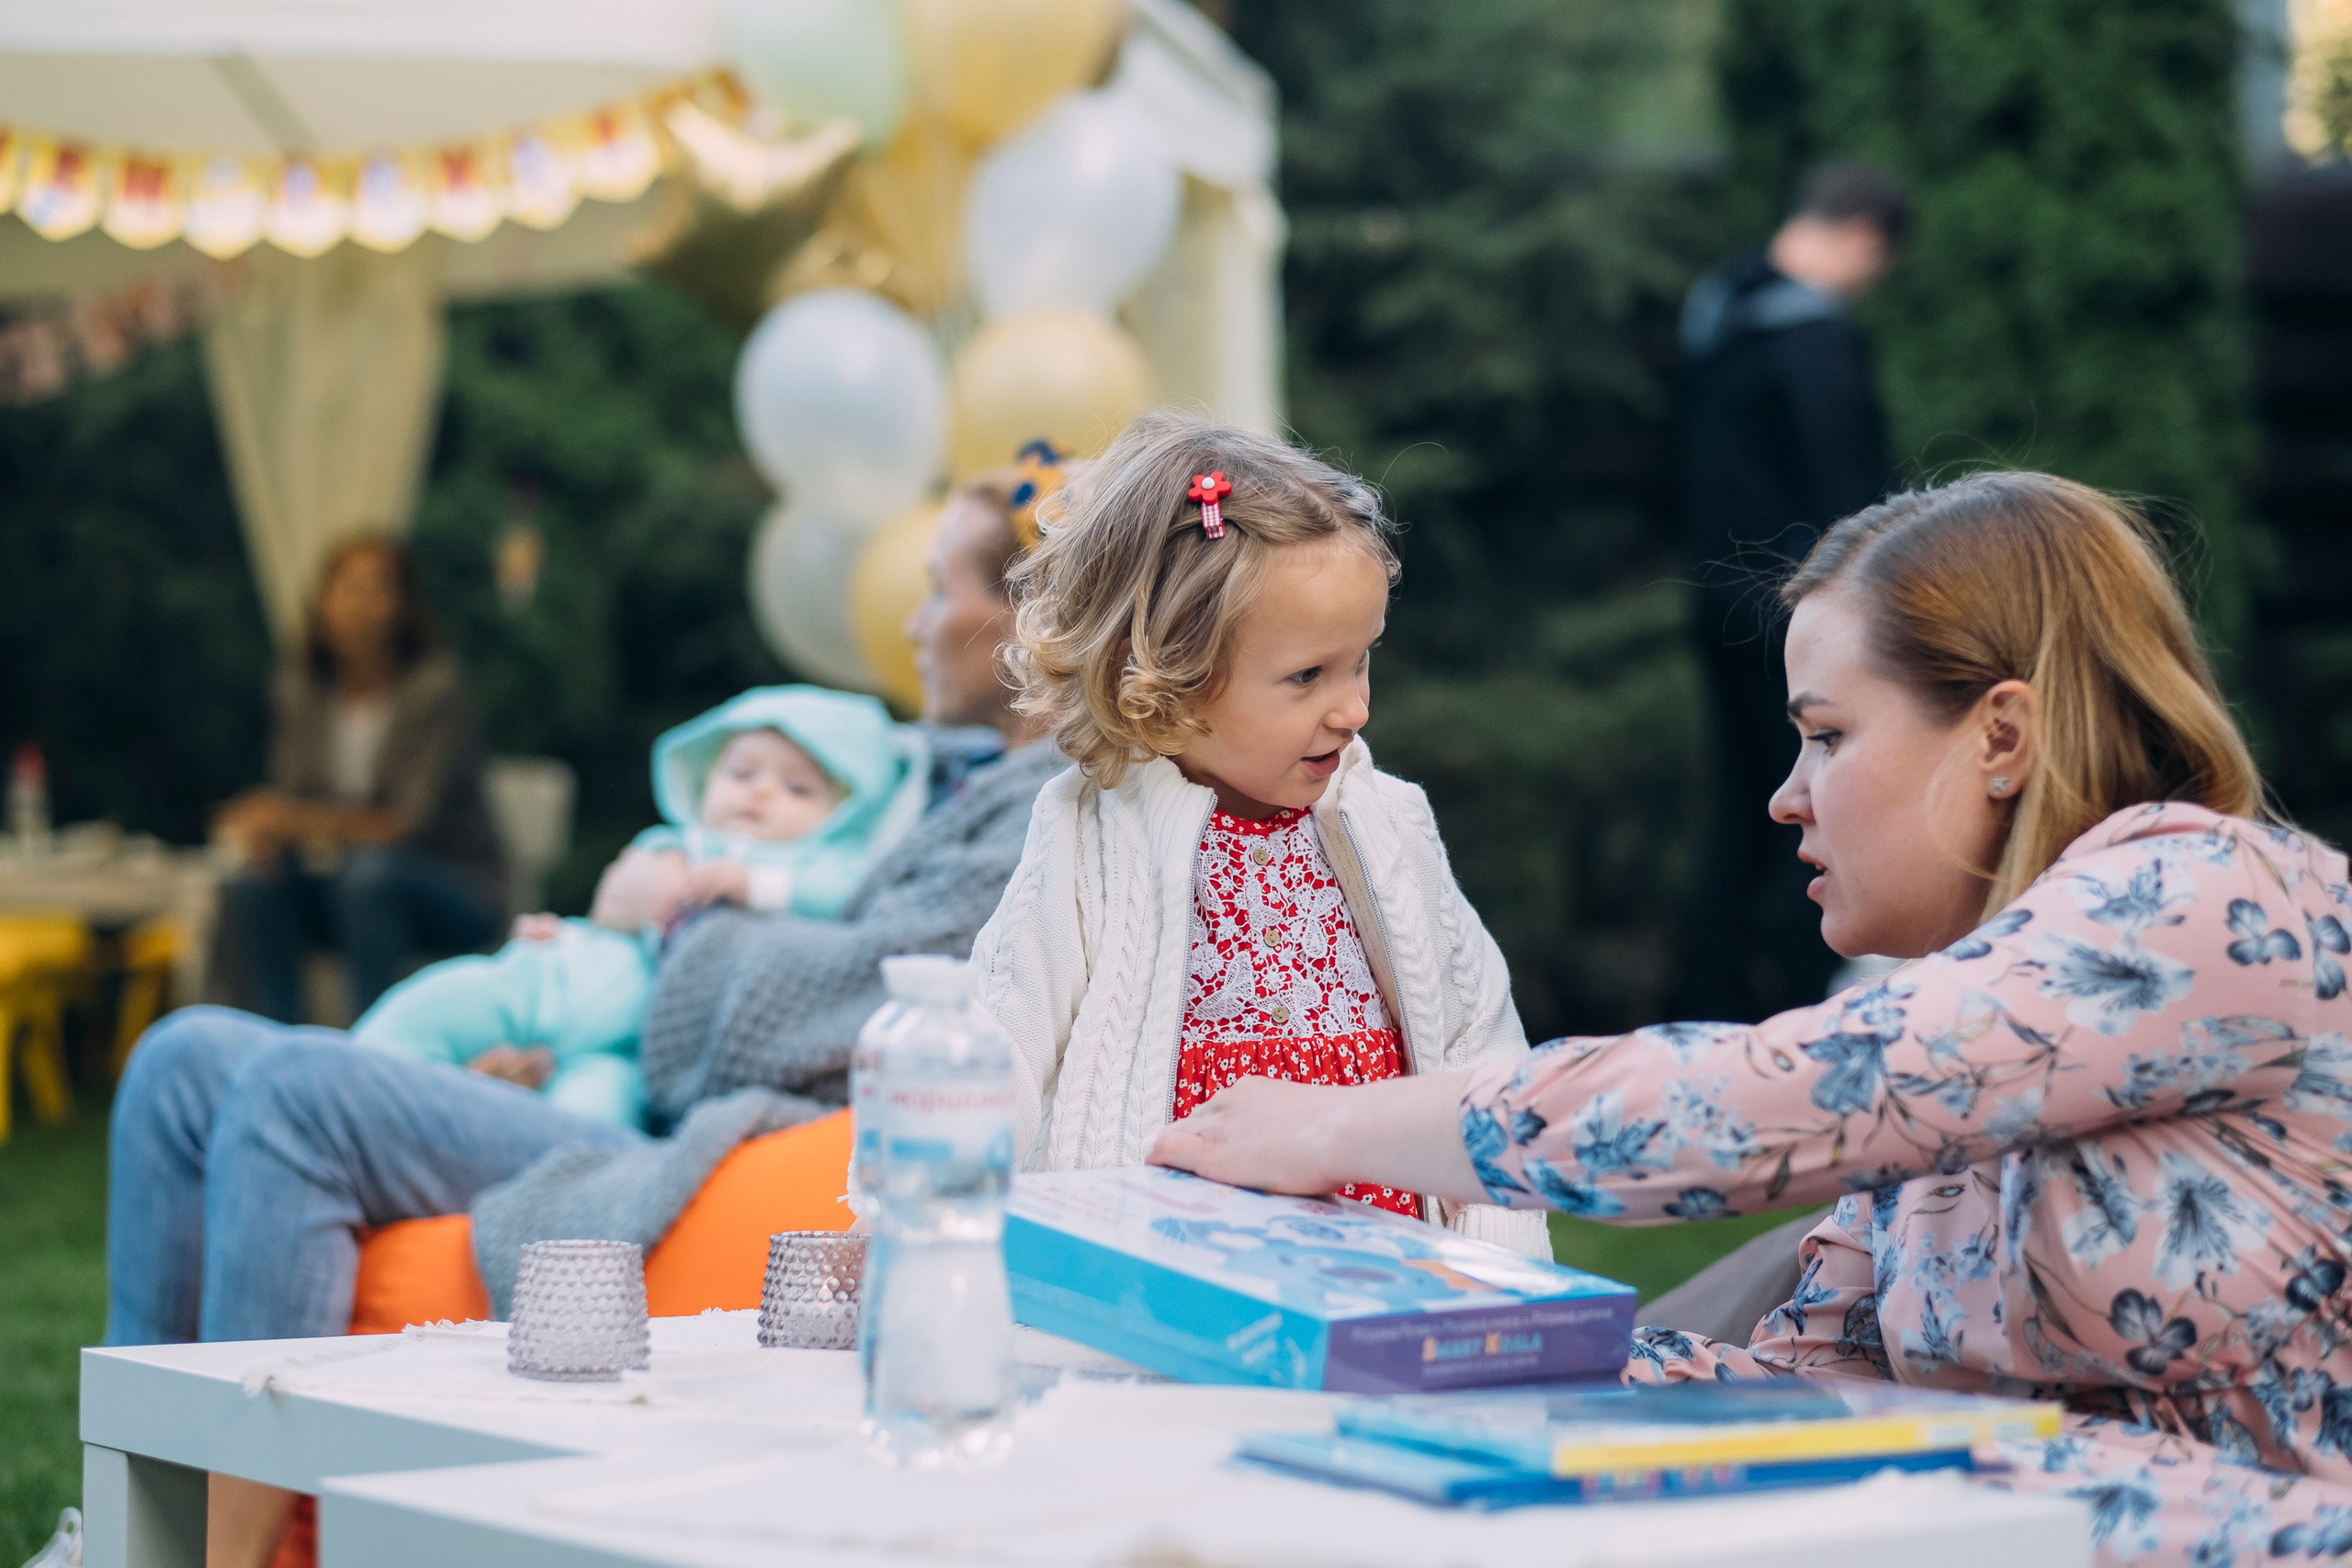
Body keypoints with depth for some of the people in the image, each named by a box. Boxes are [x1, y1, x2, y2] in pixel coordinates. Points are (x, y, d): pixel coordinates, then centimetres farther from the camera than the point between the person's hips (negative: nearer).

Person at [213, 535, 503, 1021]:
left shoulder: (436, 686, -13)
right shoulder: (301, 687, 4)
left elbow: (412, 822, -19)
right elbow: (289, 795, 4)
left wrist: (304, 820, -29)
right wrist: (270, 832, -21)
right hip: (335, 877, 5)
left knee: (368, 873, -36)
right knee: (249, 887, -24)